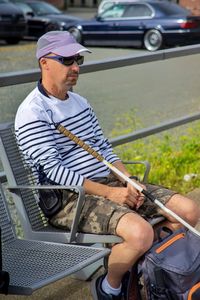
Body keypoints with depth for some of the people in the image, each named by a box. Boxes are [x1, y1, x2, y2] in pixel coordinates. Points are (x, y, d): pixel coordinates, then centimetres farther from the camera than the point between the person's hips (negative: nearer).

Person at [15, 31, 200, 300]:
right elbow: (53, 169, -18)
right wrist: (108, 193, -21)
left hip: (111, 183, 8)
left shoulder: (80, 102, 17)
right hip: (70, 199, -8)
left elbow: (104, 148, 16)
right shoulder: (32, 113, -10)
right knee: (141, 233, -33)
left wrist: (129, 183, -2)